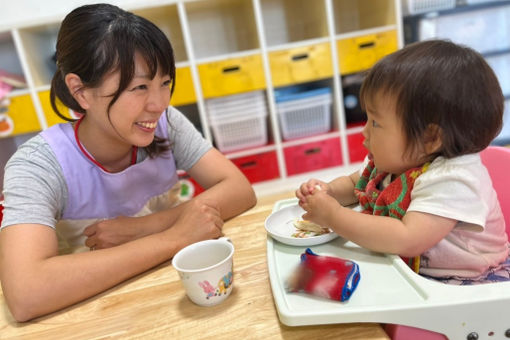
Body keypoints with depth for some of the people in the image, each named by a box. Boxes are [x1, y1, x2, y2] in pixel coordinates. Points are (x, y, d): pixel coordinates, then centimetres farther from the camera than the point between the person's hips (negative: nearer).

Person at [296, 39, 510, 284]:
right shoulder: (392, 161, -1)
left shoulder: (452, 181, -25)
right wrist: (328, 191, -5)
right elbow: (353, 183, 17)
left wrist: (333, 215, -29)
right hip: (409, 273, 8)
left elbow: (408, 241, -36)